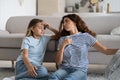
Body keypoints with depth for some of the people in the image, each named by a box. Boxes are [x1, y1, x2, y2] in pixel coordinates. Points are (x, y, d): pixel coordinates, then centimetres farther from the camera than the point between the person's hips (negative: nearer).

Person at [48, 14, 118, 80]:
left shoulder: (85, 36, 6)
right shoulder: (62, 39, 13)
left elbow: (105, 51, -2)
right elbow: (58, 62, 7)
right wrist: (63, 45, -5)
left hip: (80, 69, -2)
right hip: (65, 68, 3)